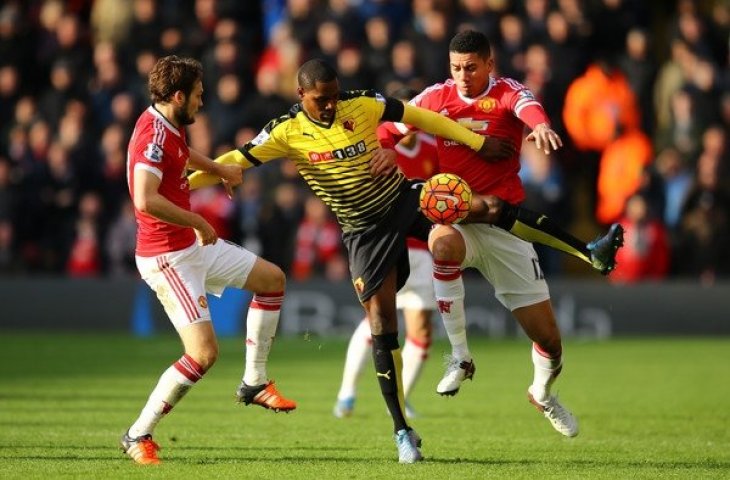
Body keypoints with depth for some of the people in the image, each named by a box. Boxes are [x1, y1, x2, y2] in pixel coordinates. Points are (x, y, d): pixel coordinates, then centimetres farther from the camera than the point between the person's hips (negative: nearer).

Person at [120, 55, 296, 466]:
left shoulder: (170, 126, 7)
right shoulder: (153, 136, -24)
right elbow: (145, 200, -37)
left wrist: (221, 169, 42)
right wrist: (199, 223, -26)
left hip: (194, 246, 10)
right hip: (168, 257, -10)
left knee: (272, 279, 19)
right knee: (204, 353, -16)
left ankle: (255, 382, 25)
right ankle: (138, 435, -5)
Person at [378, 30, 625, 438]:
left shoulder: (506, 93, -5)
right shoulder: (436, 98, 4)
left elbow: (527, 106, -28)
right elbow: (391, 128, 11)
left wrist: (540, 125, -52)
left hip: (504, 224, -1)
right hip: (456, 216, 1)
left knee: (548, 337, -1)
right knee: (443, 243, -40)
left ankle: (543, 393, 36)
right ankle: (460, 357, -27)